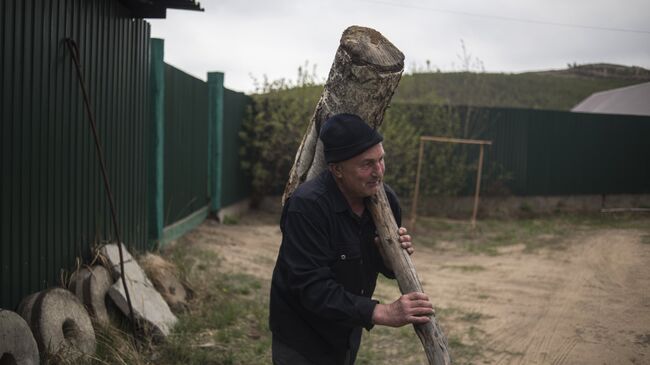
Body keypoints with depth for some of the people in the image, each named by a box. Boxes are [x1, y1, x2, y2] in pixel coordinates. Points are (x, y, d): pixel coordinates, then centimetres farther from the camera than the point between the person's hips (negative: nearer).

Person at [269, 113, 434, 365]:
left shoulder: (385, 198, -7)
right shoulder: (307, 205, -28)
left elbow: (388, 269, 6)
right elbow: (312, 287, -33)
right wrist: (382, 313, -38)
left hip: (347, 334, 7)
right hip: (302, 338, -6)